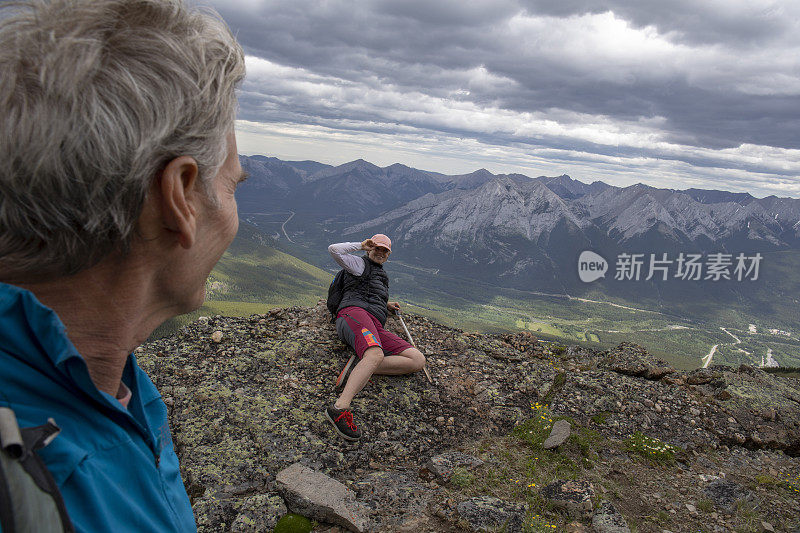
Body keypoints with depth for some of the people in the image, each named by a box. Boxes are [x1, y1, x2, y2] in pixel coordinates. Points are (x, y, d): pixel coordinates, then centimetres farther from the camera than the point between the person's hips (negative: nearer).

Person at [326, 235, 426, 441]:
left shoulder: (381, 275, 39)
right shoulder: (360, 263, 16)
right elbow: (334, 249, -1)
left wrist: (386, 305, 32)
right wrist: (362, 245, 12)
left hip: (376, 329, 8)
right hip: (354, 312, -7)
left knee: (418, 360, -12)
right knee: (375, 355, -40)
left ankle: (358, 367, -22)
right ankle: (340, 408, -51)